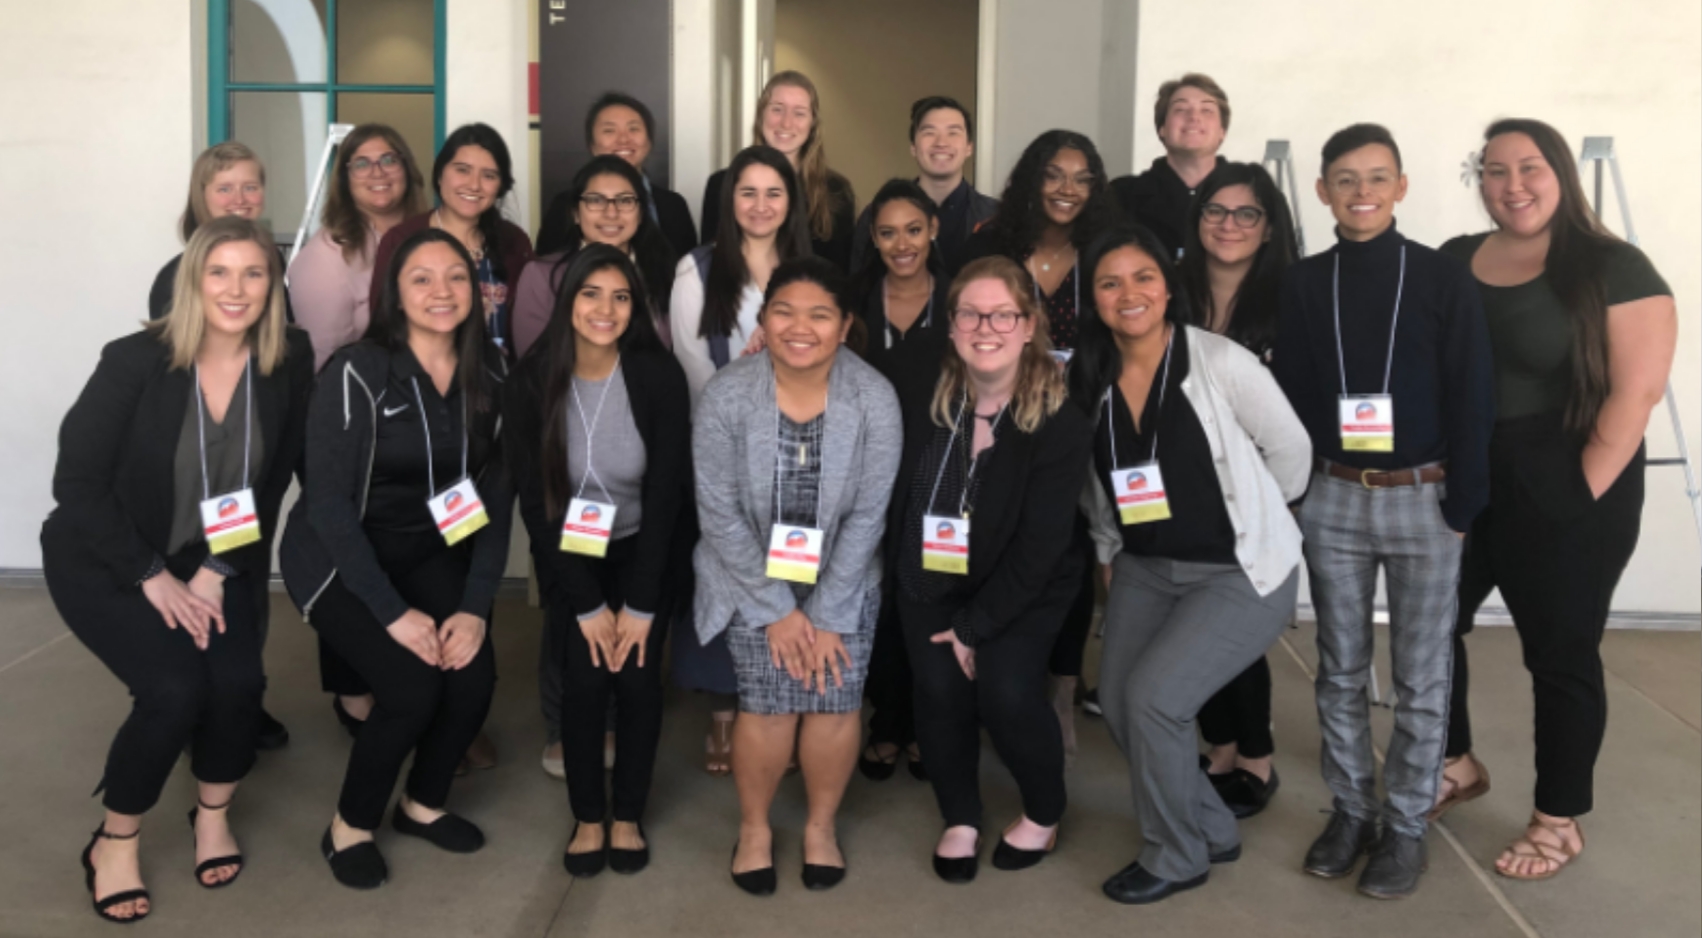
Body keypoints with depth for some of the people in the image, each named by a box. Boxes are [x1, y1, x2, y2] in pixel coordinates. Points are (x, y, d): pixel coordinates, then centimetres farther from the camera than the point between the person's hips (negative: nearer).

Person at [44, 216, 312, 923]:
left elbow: (270, 484, -5)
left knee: (238, 681, -19)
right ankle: (114, 842, 3)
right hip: (103, 558, -3)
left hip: (215, 556, 3)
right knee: (175, 689, -23)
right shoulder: (135, 361, -21)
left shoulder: (290, 365, -13)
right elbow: (77, 482, -17)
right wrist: (153, 577, -18)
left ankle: (213, 813, 12)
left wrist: (217, 572, -11)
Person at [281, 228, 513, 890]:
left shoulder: (488, 374, -4)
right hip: (337, 556, -4)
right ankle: (349, 827, 5)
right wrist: (393, 612, -22)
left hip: (425, 551, 5)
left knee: (474, 676, -16)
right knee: (412, 687, -23)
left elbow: (495, 496, -2)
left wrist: (476, 605, -13)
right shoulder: (357, 373, -20)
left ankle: (423, 805, 13)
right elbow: (330, 501, -19)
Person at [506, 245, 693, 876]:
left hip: (647, 548, 0)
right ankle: (587, 818, 9)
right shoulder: (531, 383, -15)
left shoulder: (659, 376, -19)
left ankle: (628, 817, 10)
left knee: (637, 674, -12)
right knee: (585, 677, -12)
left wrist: (640, 603, -17)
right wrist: (587, 604, -15)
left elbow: (667, 491, -15)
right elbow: (535, 501, -12)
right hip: (571, 553, 1)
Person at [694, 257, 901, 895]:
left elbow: (867, 515, -11)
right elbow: (719, 514, -13)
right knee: (768, 701, -13)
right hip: (753, 572, -1)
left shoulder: (874, 400, -15)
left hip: (843, 577, 1)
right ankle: (754, 827, 14)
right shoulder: (726, 396, -16)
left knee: (836, 697, -12)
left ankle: (821, 824, 16)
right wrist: (776, 609, -13)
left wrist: (827, 615, -12)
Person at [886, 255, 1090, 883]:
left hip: (1022, 587, -3)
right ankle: (960, 818, 12)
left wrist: (975, 625, -16)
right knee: (939, 685, -15)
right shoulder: (921, 394, -12)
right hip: (931, 578, 3)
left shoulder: (1059, 422, -19)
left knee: (1007, 690, -19)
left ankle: (1045, 813, 11)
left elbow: (1038, 547, -17)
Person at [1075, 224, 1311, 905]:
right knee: (1118, 703, -1)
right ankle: (1213, 830, 24)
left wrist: (1251, 518, 7)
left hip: (1242, 572, -6)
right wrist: (1112, 551, 14)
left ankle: (1176, 857, 7)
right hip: (1145, 568, 6)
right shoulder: (1088, 378, -1)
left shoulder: (1220, 362, -16)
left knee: (1153, 695, -17)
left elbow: (1291, 450, -5)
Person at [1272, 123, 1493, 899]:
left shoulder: (1443, 280, -4)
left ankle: (1406, 825, 19)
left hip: (1422, 498, -2)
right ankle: (1350, 810, 26)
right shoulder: (1303, 284, 3)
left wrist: (1462, 506, -7)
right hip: (1332, 498, 3)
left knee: (1420, 675, 7)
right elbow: (1289, 392, 5)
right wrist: (1290, 491, -1)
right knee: (1340, 668, 11)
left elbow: (1472, 399, -3)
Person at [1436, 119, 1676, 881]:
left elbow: (1636, 392, -14)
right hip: (1460, 488, 6)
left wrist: (1582, 494, -15)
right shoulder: (1453, 262, 7)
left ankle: (1560, 823, 22)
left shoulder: (1613, 268, -9)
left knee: (1561, 653, 5)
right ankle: (1456, 766, 38)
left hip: (1563, 496, -6)